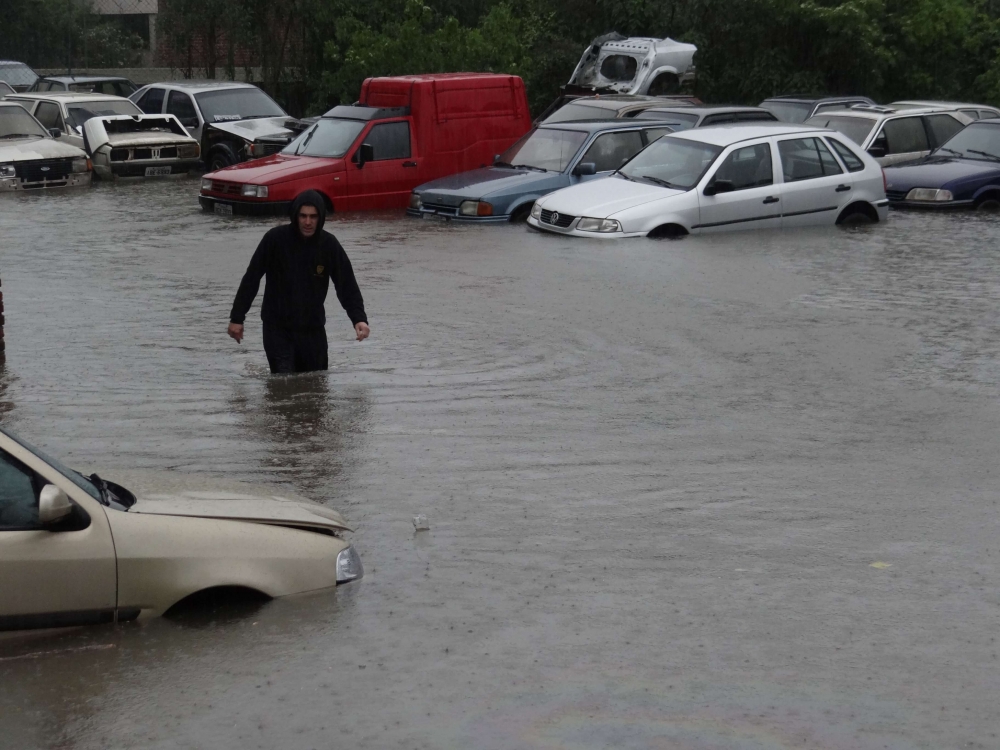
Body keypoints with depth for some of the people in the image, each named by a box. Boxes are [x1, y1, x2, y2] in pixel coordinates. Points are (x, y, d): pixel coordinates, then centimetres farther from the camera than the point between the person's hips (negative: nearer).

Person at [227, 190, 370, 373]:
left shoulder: (329, 245, -6)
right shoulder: (275, 238, -12)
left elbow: (347, 284, -3)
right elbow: (251, 279, -6)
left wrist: (359, 318, -18)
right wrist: (237, 317, -5)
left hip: (313, 329, 3)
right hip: (277, 329, -3)